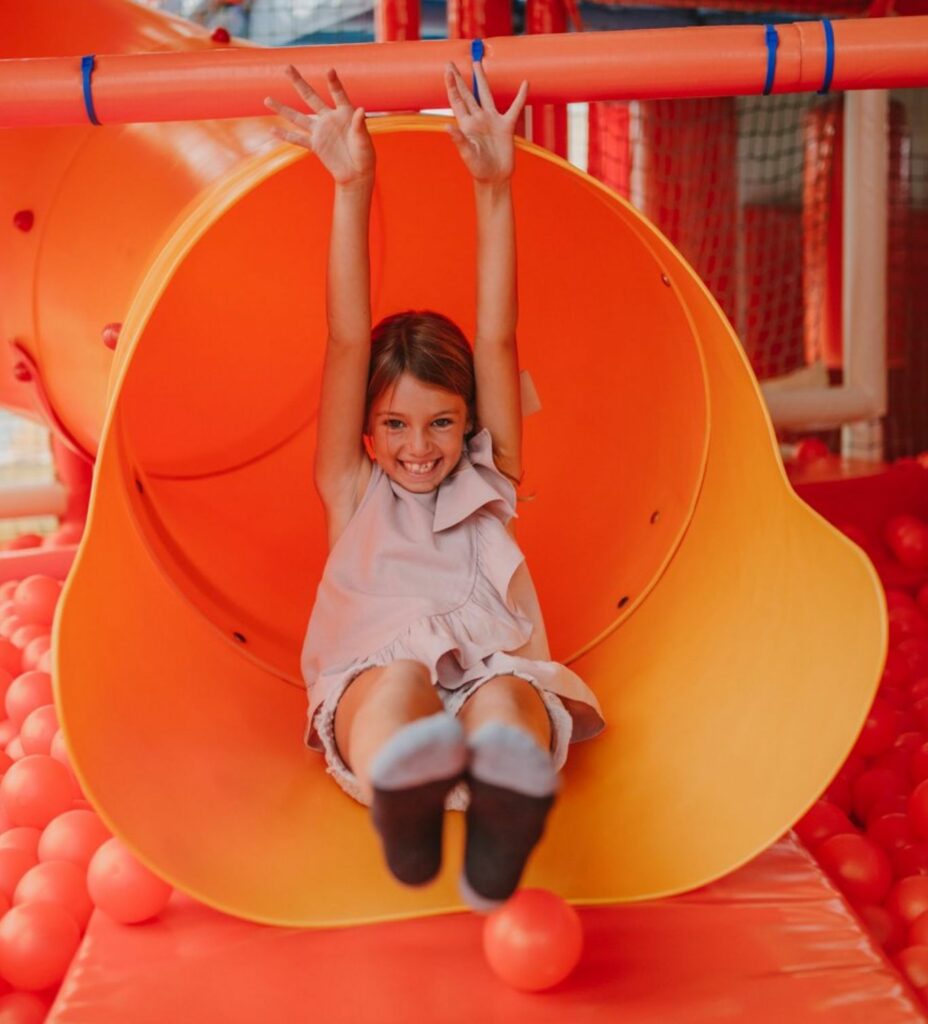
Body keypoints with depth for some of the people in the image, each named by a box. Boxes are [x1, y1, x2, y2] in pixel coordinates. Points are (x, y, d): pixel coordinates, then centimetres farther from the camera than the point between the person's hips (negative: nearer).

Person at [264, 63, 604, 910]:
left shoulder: (487, 482, 27)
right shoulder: (352, 493, 25)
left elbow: (498, 341, 16)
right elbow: (347, 343, 13)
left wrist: (495, 187, 7)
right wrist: (353, 186, 4)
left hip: (496, 670, 1)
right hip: (371, 691, 0)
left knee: (502, 697, -38)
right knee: (402, 677, -39)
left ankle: (501, 824, -69)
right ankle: (403, 804, -70)